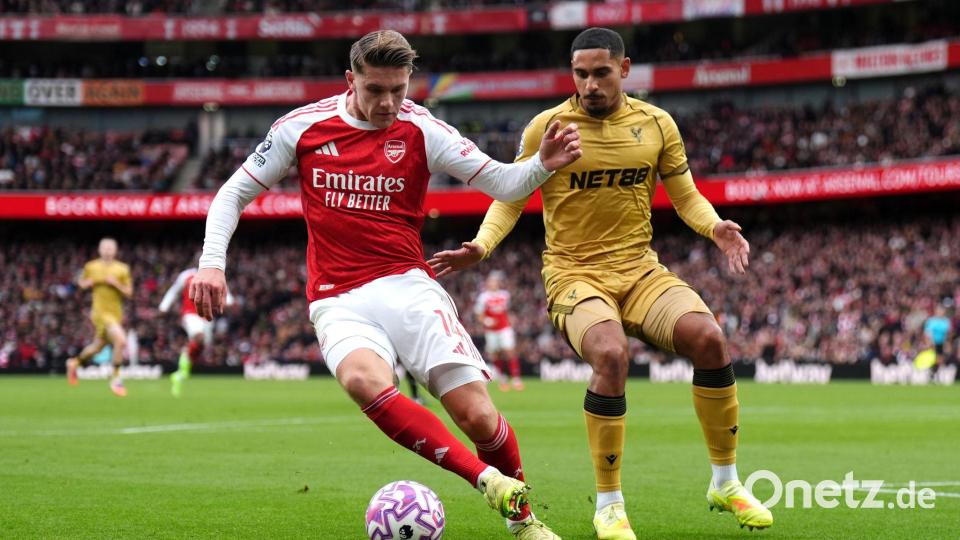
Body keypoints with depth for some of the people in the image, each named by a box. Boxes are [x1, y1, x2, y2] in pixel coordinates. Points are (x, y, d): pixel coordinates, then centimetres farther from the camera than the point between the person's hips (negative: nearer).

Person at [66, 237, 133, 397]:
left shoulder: (122, 269, 1)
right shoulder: (91, 267, 1)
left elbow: (129, 292, 1)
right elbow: (81, 283, 16)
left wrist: (116, 284, -16)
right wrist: (91, 281, -5)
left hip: (116, 313, 4)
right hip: (101, 311, -4)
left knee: (98, 346, 18)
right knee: (121, 340, -23)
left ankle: (75, 362, 46)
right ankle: (116, 378, -10)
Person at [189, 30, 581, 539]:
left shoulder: (421, 130, 1)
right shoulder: (304, 126, 2)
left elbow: (502, 183, 0)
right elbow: (234, 192, 11)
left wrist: (543, 165, -21)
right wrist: (212, 261, -3)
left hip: (407, 287, 0)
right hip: (339, 302, 0)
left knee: (477, 413, -15)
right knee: (364, 380, -36)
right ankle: (486, 478, -34)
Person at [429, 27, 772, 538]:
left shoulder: (656, 124, 5)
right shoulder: (546, 127, -4)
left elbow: (686, 197, 12)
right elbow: (511, 199, 5)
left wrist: (715, 227, -10)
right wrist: (479, 246, -12)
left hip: (639, 268, 3)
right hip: (574, 274, -3)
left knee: (708, 337, -22)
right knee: (611, 356, -33)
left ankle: (725, 483, -3)